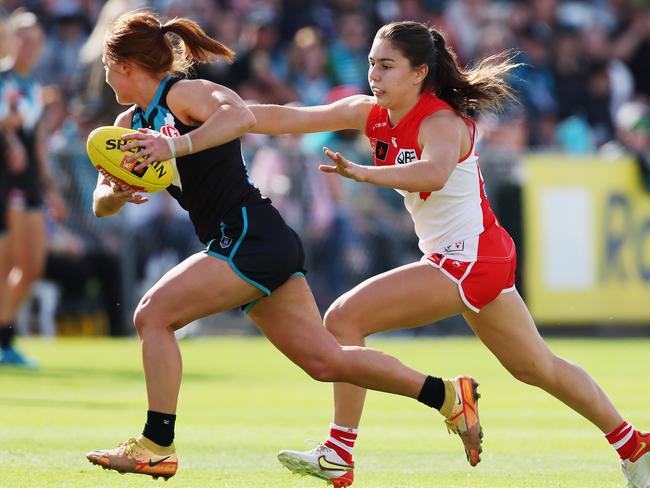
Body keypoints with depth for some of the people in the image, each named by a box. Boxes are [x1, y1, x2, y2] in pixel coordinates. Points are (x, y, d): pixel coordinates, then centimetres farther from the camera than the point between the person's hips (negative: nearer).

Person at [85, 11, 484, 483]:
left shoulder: (182, 95, -11)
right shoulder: (131, 124, 16)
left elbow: (241, 115, -32)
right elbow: (101, 205, 13)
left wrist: (175, 146, -40)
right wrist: (115, 193, -10)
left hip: (252, 236, -10)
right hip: (251, 247, 10)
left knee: (153, 314, -14)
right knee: (326, 360, 8)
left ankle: (156, 447, -10)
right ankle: (449, 396, 15)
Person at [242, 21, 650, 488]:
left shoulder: (440, 122, -20)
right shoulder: (370, 113, 2)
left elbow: (434, 172, -44)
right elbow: (287, 118, -1)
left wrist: (364, 173, -57)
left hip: (468, 260, -10)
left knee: (343, 318, -15)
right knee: (539, 368, 21)